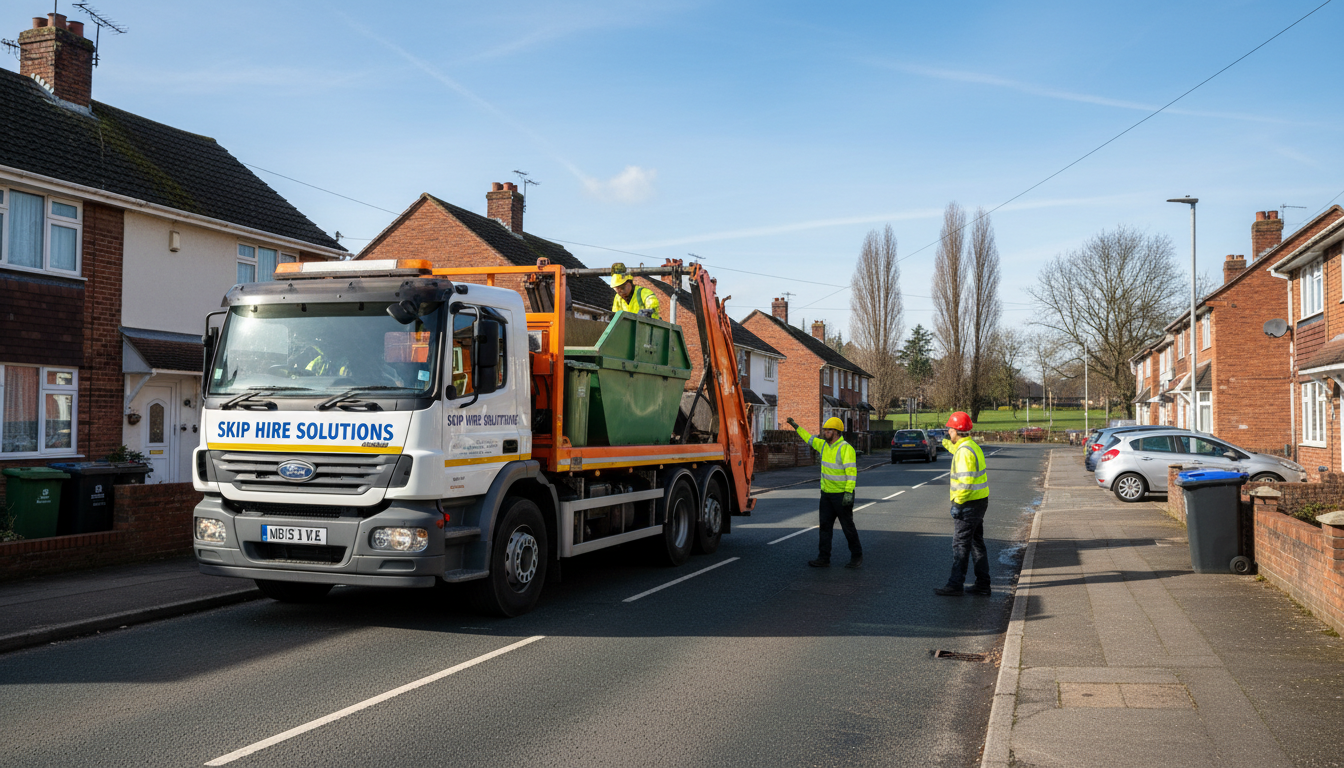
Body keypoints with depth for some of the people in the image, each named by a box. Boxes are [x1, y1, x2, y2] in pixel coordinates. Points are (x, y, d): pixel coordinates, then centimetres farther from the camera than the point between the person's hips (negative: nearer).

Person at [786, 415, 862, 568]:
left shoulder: (846, 448, -17)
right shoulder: (824, 445, 8)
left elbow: (851, 471, -23)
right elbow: (809, 438, 25)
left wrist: (849, 492, -30)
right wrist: (795, 425, 28)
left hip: (842, 494, -8)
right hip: (826, 493, 8)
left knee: (848, 526, 1)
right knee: (825, 526, 6)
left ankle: (857, 557, 15)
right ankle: (824, 559, 10)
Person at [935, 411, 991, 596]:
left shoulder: (964, 451, -20)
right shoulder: (972, 446, 11)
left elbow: (966, 481, -27)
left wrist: (957, 503, -22)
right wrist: (948, 444, 50)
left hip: (968, 504, -10)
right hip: (980, 501, 10)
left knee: (960, 545, -4)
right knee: (976, 543, 14)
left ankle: (956, 585, 1)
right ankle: (982, 584, 19)